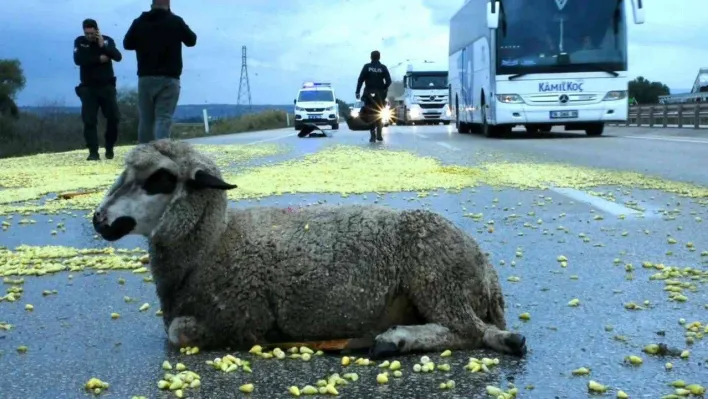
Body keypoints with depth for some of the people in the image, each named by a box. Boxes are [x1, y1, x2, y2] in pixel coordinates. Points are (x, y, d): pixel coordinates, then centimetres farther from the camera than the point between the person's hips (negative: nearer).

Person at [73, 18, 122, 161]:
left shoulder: (107, 40, 3)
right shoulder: (79, 42, 3)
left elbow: (118, 57, -12)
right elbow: (78, 60, -13)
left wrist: (103, 46, -21)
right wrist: (99, 59, -14)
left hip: (107, 86, 1)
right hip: (88, 87, 0)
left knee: (113, 118, -3)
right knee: (89, 121, -7)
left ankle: (109, 148, 16)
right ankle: (93, 152, -4)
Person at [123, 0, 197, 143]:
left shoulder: (139, 22, 3)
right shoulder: (176, 21, -2)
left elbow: (127, 44, 13)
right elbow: (192, 40, 12)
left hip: (145, 78, 2)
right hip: (169, 79, -2)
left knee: (146, 119, 10)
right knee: (164, 118, -7)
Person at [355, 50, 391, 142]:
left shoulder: (367, 67, -1)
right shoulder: (383, 68, 1)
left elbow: (360, 79, -7)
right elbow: (388, 81, -6)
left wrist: (357, 91, -6)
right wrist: (384, 88, 8)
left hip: (369, 93, -1)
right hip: (380, 94, 1)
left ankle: (373, 135, -4)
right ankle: (379, 135, 5)